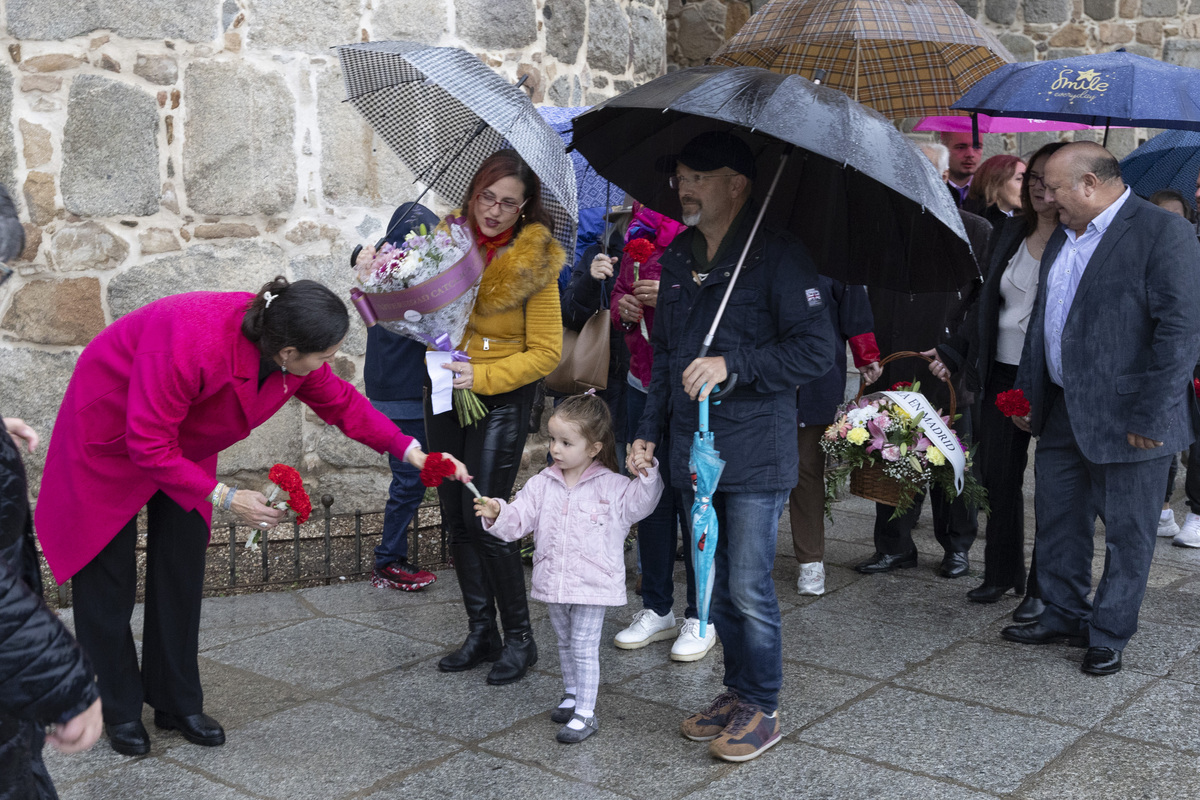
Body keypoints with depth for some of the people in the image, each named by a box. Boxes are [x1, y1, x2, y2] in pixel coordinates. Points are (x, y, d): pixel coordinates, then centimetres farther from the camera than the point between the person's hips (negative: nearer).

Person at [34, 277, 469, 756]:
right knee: (109, 578, 0)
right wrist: (223, 498, -33)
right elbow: (149, 446, -35)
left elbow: (338, 401, -3)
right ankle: (119, 712, 16)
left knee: (181, 572, 7)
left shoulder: (292, 350, -21)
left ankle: (177, 703, 20)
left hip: (183, 443, 6)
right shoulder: (189, 345, -43)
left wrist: (408, 449, -9)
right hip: (113, 439, -6)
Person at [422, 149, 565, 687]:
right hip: (446, 392, 6)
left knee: (484, 518, -9)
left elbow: (546, 352, -11)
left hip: (502, 399, -6)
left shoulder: (535, 263, -12)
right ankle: (481, 633, 21)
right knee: (455, 517, 8)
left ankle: (519, 637, 7)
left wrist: (481, 376, -20)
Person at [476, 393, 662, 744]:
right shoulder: (542, 484, 1)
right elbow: (518, 519, -1)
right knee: (565, 643, 21)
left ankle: (585, 713, 8)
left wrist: (647, 474, -21)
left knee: (584, 647, -1)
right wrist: (497, 514, -21)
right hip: (553, 582, 5)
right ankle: (572, 695, 39)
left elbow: (640, 503, -6)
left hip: (592, 583, -5)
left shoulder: (612, 486, -8)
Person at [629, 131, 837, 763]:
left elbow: (817, 351, -13)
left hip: (755, 455, -7)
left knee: (748, 588, -3)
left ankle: (762, 710, 15)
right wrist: (649, 431, 13)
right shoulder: (677, 258, 13)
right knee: (715, 586, 14)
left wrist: (732, 366, -20)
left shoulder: (777, 256, -9)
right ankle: (737, 692, 30)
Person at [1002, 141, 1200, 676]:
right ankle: (1064, 616, 33)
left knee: (1126, 532, 6)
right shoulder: (1062, 237, 13)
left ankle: (1109, 634, 22)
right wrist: (1027, 393, 14)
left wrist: (1150, 415, -19)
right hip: (1062, 412, 8)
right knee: (1057, 520, 16)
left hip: (1128, 418, -8)